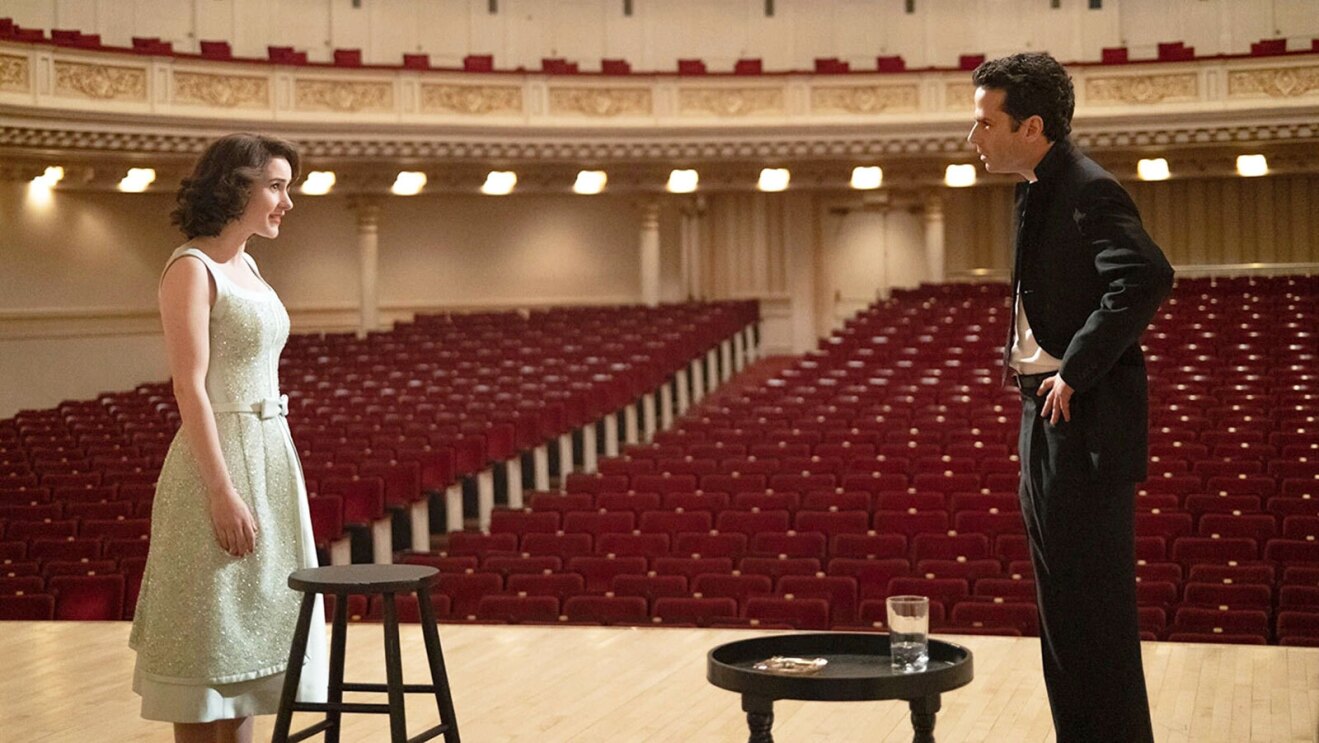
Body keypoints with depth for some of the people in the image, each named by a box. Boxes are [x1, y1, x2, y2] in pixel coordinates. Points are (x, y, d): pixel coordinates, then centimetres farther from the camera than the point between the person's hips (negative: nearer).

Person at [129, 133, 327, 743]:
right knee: (209, 635, -1)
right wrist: (223, 491, -22)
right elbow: (190, 388, -18)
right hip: (220, 460, -9)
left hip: (270, 456, 9)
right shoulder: (191, 269, -12)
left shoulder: (246, 266, 14)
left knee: (249, 627, 12)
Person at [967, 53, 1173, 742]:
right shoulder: (1040, 191, 13)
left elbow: (1147, 278, -31)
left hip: (1085, 426, -10)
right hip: (1049, 424, 10)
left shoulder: (1087, 190, -17)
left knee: (1093, 608, -3)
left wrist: (1076, 369, -25)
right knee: (1065, 607, 18)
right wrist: (1026, 356, 11)